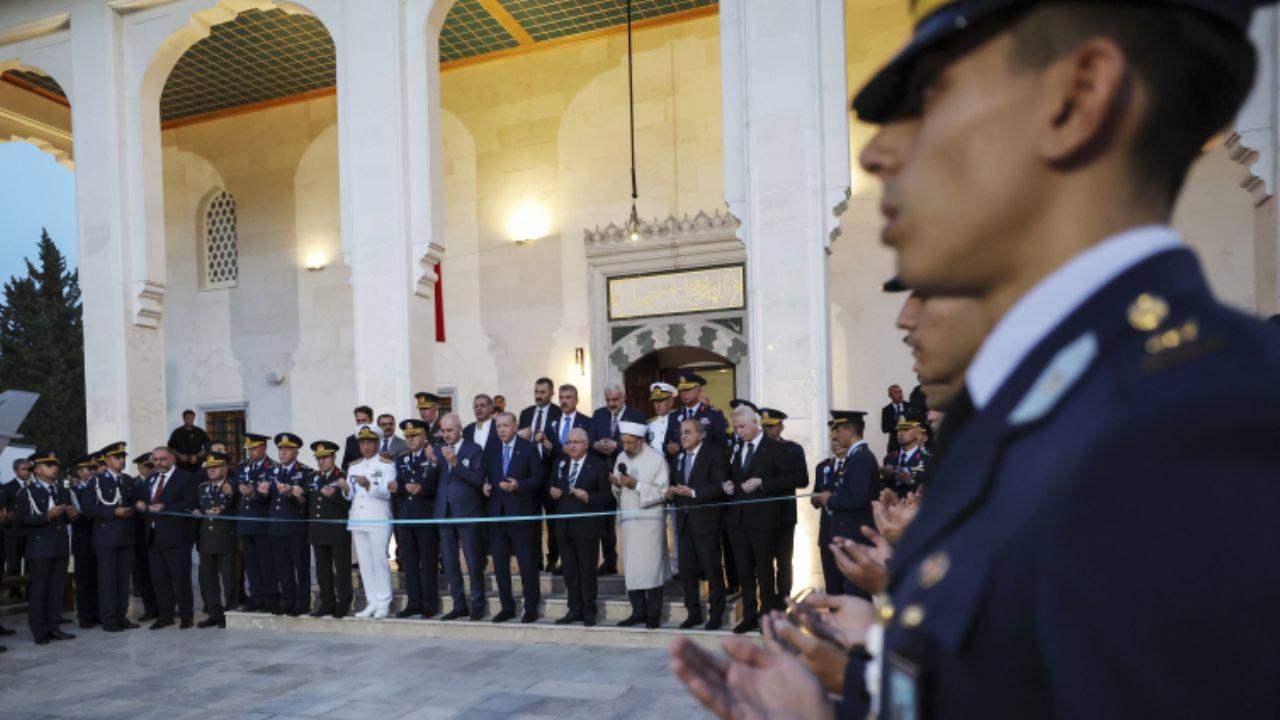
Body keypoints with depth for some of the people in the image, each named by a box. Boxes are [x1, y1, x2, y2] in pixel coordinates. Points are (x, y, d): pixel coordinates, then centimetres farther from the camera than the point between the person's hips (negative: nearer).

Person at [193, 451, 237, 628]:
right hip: (206, 539, 6)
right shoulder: (202, 488, 15)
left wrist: (230, 496, -24)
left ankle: (229, 615, 8)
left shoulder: (233, 487, -3)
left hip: (226, 539, -6)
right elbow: (196, 509, 22)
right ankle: (214, 614, 17)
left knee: (228, 578, 0)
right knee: (206, 578, 8)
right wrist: (196, 512, 0)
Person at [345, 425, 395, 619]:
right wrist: (346, 488, -11)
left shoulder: (386, 465, -1)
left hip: (378, 521, -5)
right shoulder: (353, 466, 15)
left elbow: (386, 493, -11)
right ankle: (372, 602, 14)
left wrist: (368, 485, -26)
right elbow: (350, 495, 11)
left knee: (380, 561, -4)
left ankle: (383, 603, 4)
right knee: (364, 563, 7)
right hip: (357, 520, 5)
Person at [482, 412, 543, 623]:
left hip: (521, 514, -4)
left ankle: (531, 608, 12)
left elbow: (538, 478, -4)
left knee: (527, 564, 0)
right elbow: (487, 476, 17)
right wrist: (486, 486, -4)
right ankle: (507, 606, 21)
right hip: (497, 513, 4)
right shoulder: (491, 451, 11)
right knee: (499, 564, 9)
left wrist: (518, 485, -18)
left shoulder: (528, 448, -2)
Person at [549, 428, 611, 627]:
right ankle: (575, 609, 20)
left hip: (587, 526, -5)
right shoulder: (560, 464, 12)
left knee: (587, 569, 2)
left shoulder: (598, 466, -4)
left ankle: (588, 611, 12)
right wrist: (553, 493, -3)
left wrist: (588, 497, -22)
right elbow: (553, 489, 19)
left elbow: (606, 495, -6)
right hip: (564, 525, 5)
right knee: (569, 569, 10)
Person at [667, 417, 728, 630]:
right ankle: (693, 613, 21)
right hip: (684, 522, 6)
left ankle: (716, 614, 11)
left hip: (706, 521, -6)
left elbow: (720, 486, -13)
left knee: (712, 569, 0)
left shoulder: (714, 455, -5)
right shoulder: (678, 458, 16)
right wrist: (670, 493, -4)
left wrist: (693, 493, -19)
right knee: (687, 570, 9)